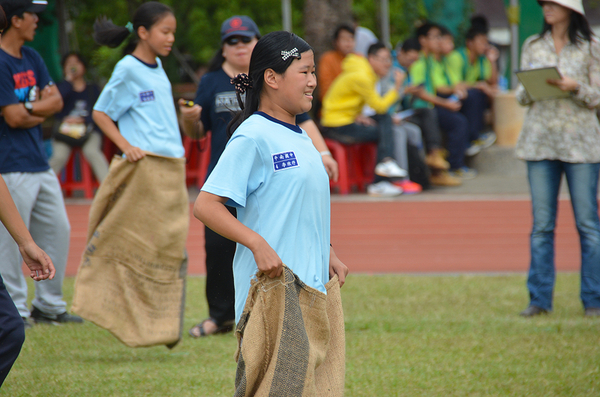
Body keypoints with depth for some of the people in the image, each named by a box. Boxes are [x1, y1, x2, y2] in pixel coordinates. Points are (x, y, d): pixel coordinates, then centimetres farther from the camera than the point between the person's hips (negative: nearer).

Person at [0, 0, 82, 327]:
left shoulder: (31, 59, 14)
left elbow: (57, 101, 9)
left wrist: (31, 108, -9)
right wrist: (42, 106, -1)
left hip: (40, 162, 9)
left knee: (58, 230, 12)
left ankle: (49, 306, 21)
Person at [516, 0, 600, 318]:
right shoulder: (532, 47, 11)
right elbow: (521, 97, 12)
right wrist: (531, 89, -10)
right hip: (539, 141, 3)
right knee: (541, 224, 2)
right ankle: (539, 299, 7)